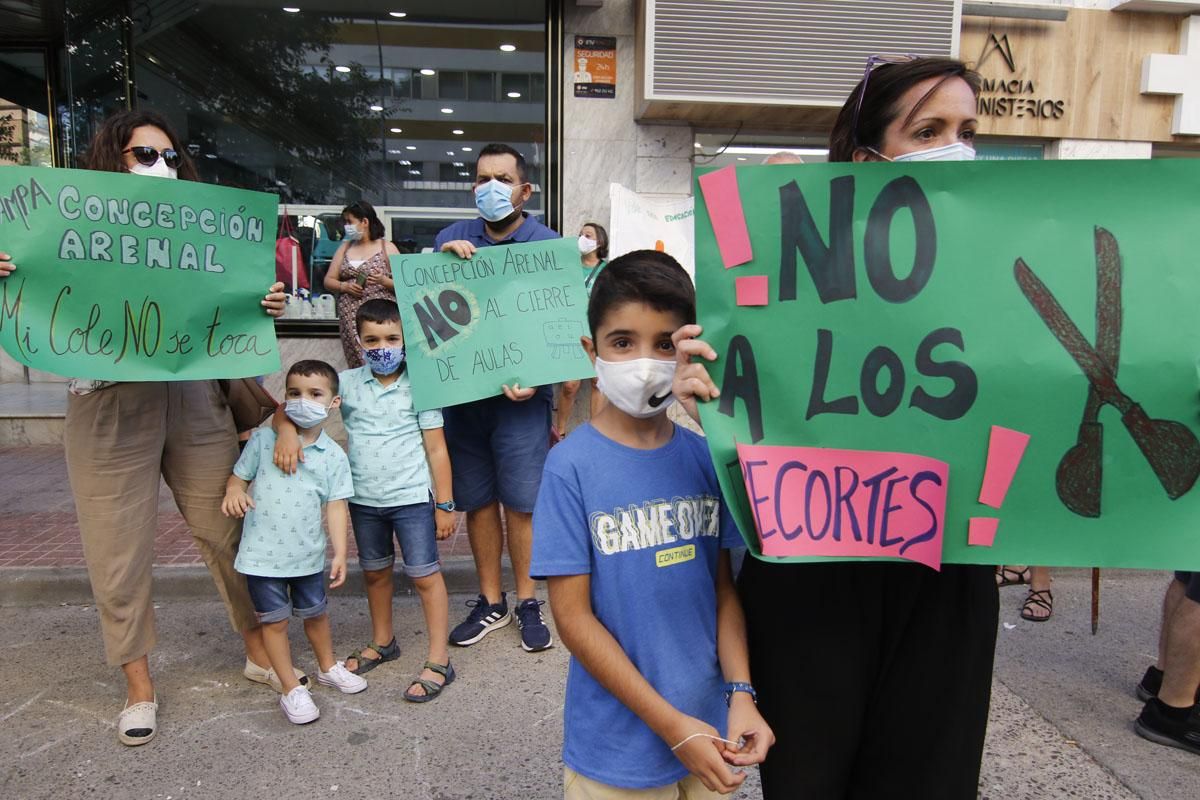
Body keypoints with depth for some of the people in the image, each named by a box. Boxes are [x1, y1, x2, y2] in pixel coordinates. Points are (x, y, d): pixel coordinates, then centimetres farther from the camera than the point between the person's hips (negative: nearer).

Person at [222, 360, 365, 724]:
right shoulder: (264, 439, -6)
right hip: (263, 553, -1)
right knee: (274, 621, 8)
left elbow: (336, 506, -3)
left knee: (316, 613, 20)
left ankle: (328, 667, 43)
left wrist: (340, 553, -8)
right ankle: (291, 689, 23)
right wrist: (233, 492, -22)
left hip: (308, 554, 2)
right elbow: (239, 475, 1)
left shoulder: (334, 456, -3)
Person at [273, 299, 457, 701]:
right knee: (374, 572, 20)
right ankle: (382, 643, 41)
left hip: (412, 498, -4)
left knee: (425, 575, 2)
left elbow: (436, 449, -6)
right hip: (364, 499, 5)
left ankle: (439, 661, 12)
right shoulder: (348, 383, -1)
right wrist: (287, 429, -26)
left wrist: (445, 504, -6)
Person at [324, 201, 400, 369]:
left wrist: (383, 280, -18)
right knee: (357, 365, -3)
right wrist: (344, 286, -4)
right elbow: (328, 280, 16)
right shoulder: (345, 247, 16)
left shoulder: (387, 247, 5)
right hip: (350, 317, 4)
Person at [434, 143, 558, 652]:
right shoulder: (451, 239, 9)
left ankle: (527, 602, 21)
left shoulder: (548, 245, 0)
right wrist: (441, 262, -11)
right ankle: (490, 602, 27)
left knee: (521, 502, 2)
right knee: (477, 500, 11)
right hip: (461, 391, 3)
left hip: (520, 395, -3)